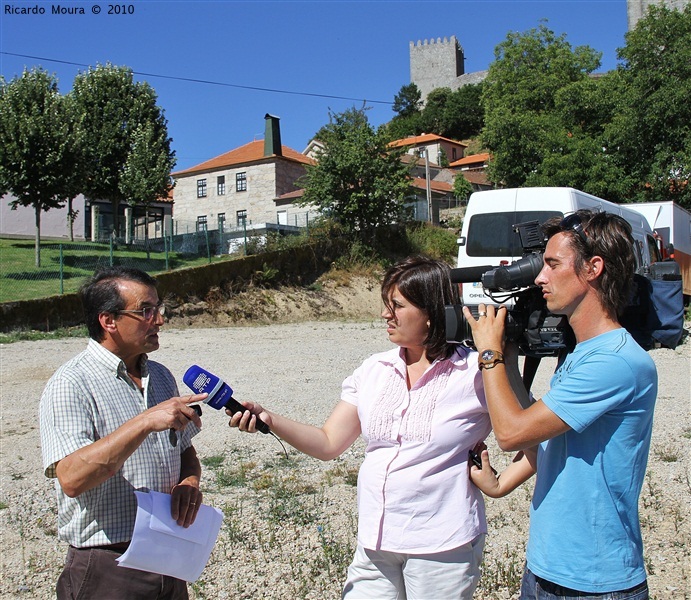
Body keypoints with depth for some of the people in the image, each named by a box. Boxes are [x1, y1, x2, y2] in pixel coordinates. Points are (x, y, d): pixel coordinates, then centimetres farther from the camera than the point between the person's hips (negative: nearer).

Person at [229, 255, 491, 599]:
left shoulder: (473, 374, -12)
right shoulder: (374, 370, 3)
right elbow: (328, 443, 3)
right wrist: (269, 420, -8)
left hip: (442, 548, -4)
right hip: (375, 543, 5)